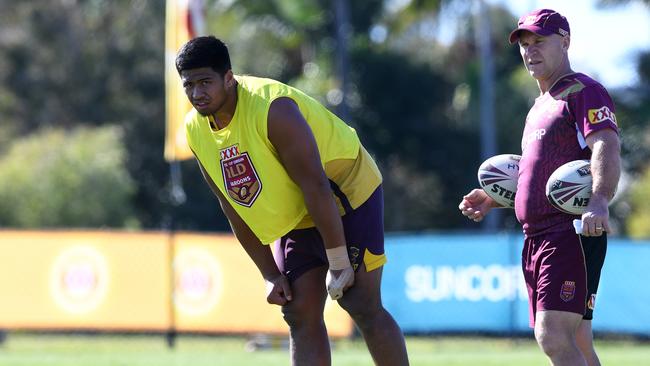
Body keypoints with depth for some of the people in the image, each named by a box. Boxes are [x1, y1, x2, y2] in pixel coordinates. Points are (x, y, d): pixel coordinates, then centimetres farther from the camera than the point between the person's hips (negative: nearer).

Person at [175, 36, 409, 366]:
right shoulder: (195, 130, -7)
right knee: (300, 315, -2)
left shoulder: (272, 109, -30)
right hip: (294, 216, 7)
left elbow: (316, 186, -29)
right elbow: (234, 209, 2)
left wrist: (338, 262, -27)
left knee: (363, 308, -11)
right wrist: (270, 274, 0)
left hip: (346, 195, -7)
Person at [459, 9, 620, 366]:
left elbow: (607, 148, -21)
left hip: (573, 234, -10)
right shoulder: (540, 106, 25)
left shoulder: (584, 91, -4)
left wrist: (599, 202, -39)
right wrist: (493, 199, 21)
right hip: (536, 239, 10)